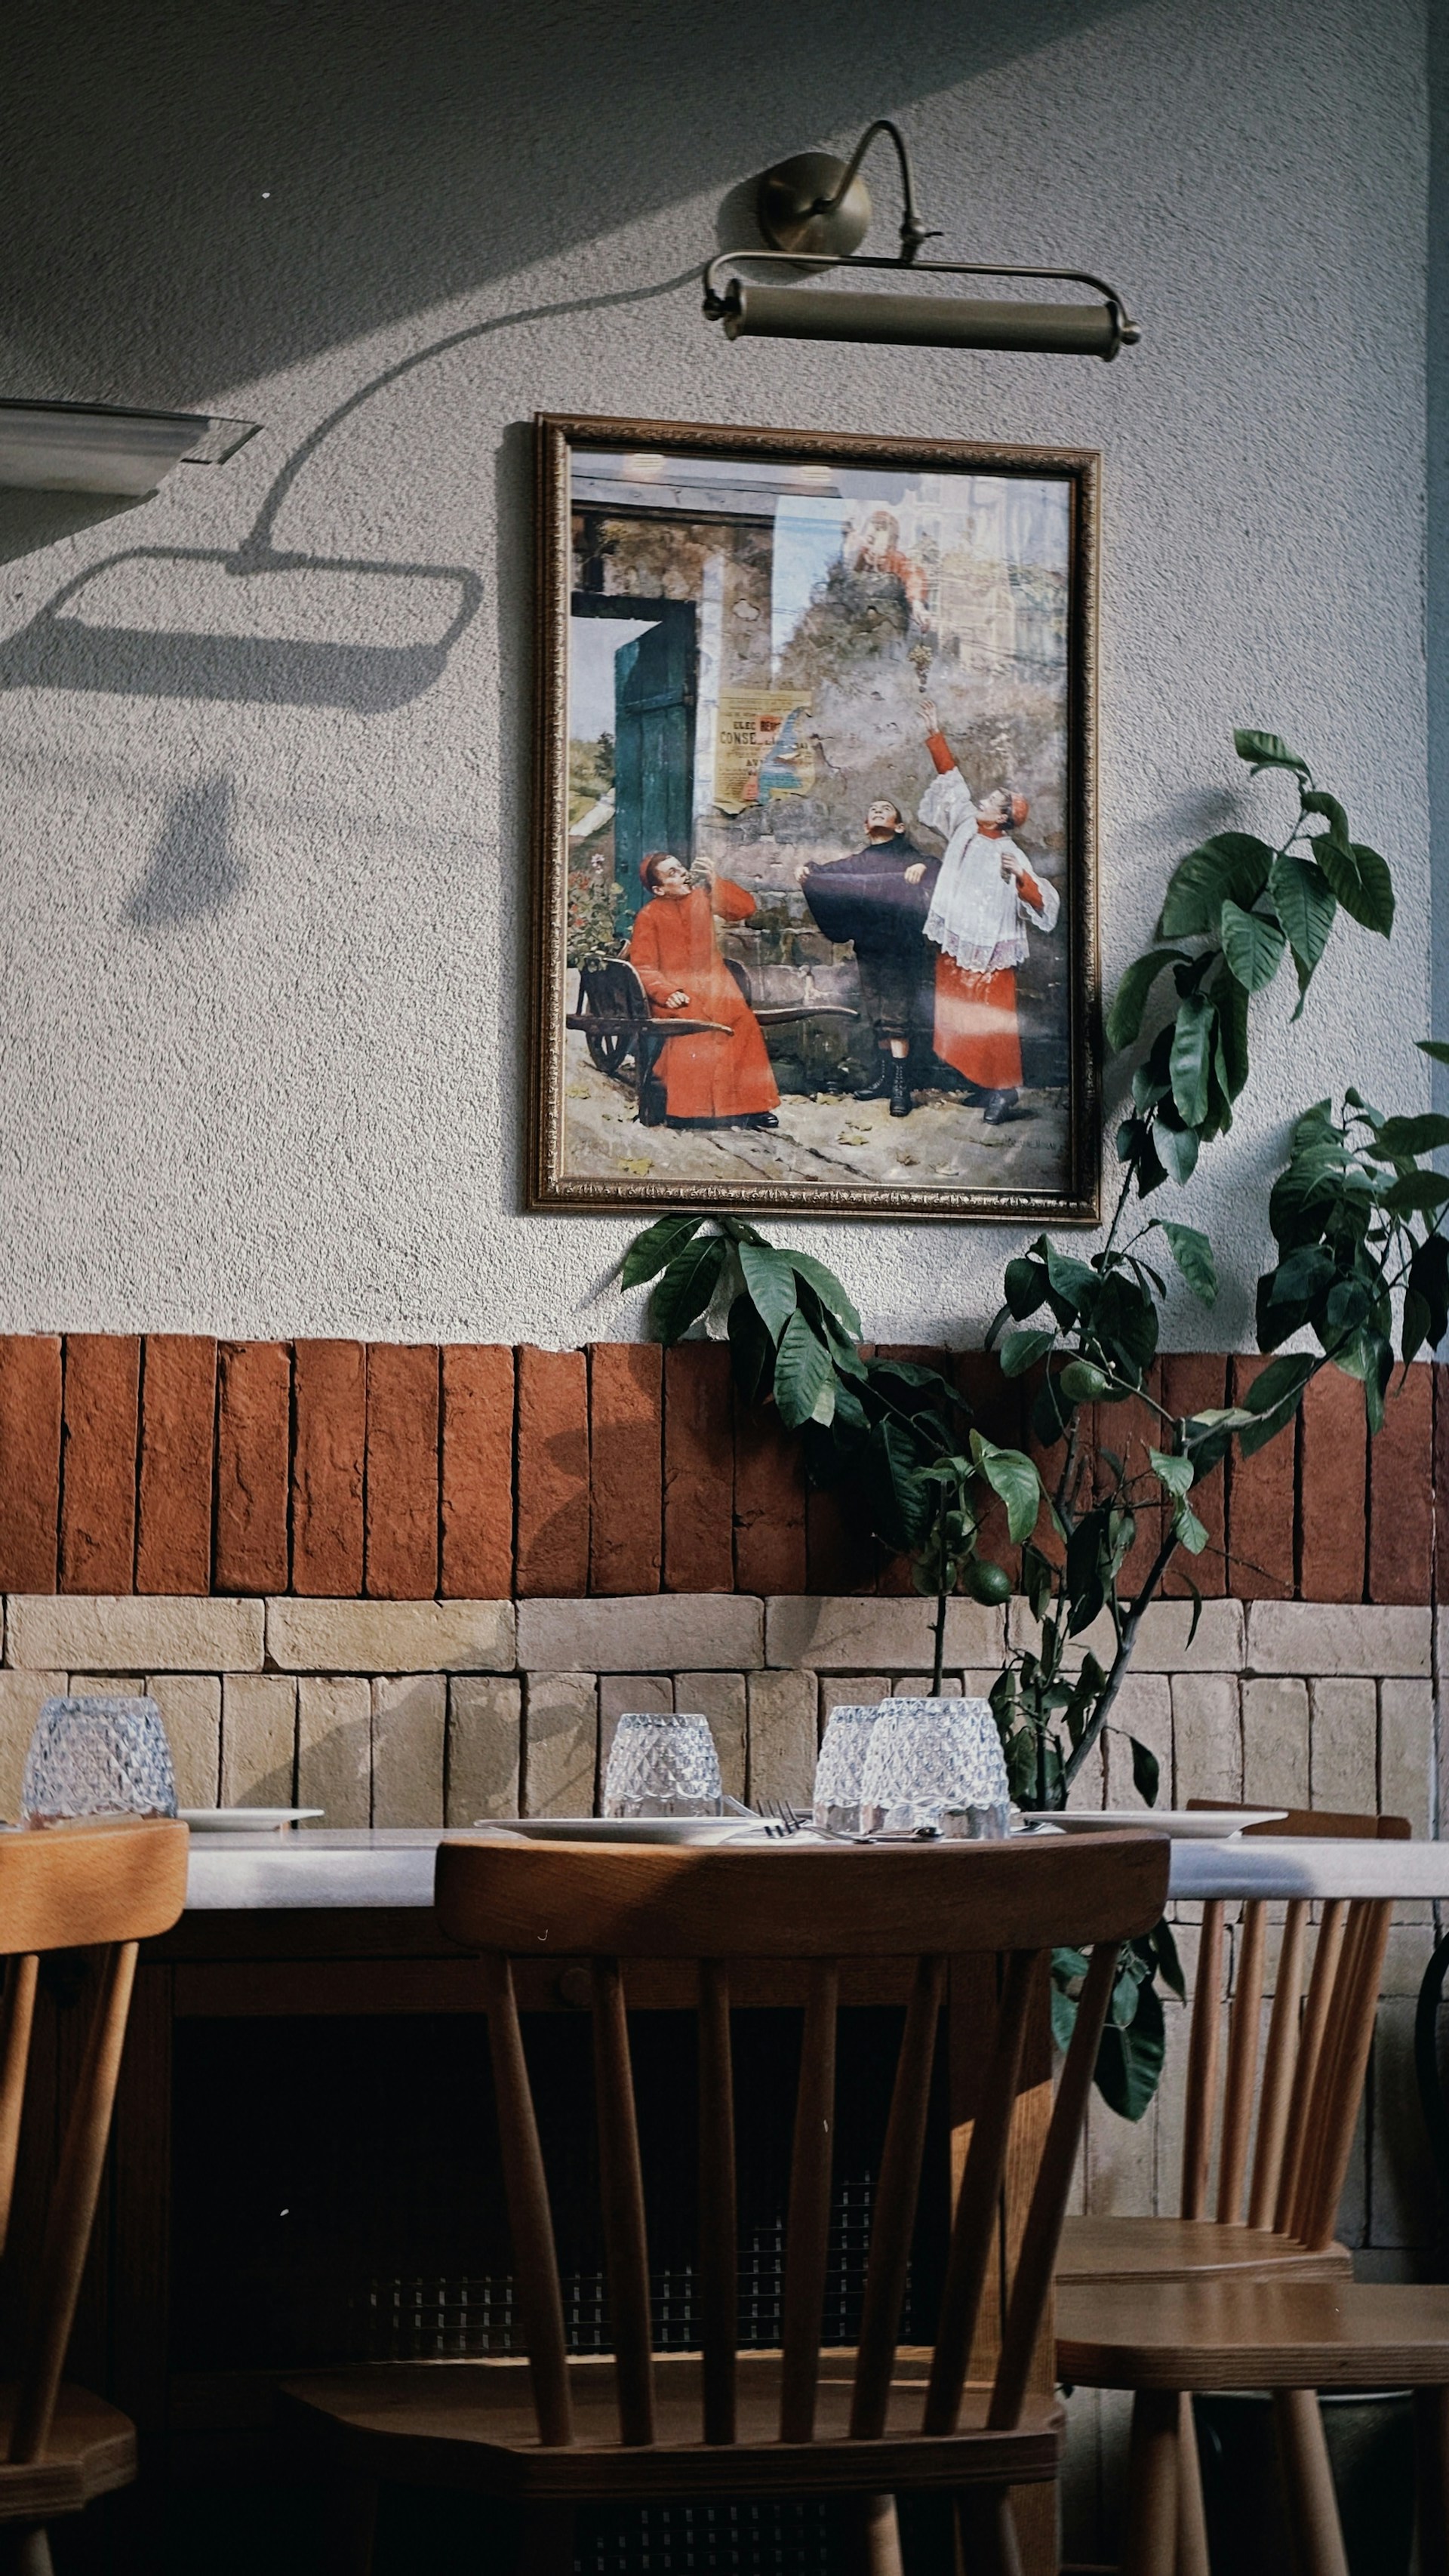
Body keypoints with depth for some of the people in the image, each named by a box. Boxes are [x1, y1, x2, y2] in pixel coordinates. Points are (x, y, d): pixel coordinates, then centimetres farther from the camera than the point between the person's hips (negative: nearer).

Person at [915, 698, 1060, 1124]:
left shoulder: (1011, 856, -18)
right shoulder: (965, 826, 0)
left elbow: (1044, 905, -23)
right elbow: (950, 776, 9)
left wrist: (1021, 877, -39)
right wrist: (935, 735, 5)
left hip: (990, 954, -7)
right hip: (954, 950, 7)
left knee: (992, 1022, -2)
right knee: (956, 1020, 13)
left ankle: (1004, 1089, 7)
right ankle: (975, 1083, 24)